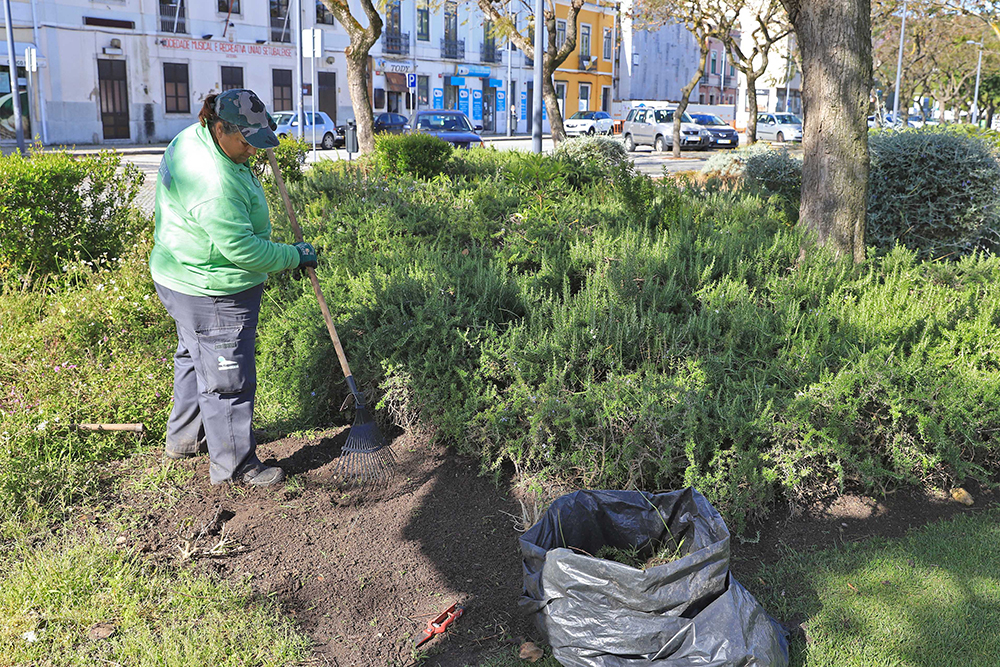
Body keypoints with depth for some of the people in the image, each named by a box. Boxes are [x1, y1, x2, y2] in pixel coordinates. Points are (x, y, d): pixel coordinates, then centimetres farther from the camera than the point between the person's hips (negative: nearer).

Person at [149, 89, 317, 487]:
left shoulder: (192, 138, 1)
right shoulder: (213, 182, -32)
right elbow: (243, 249, -29)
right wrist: (293, 257, -16)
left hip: (184, 279, 12)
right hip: (212, 296, -12)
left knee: (195, 358, 27)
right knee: (227, 377, 2)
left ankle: (184, 438, 46)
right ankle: (234, 465, 17)